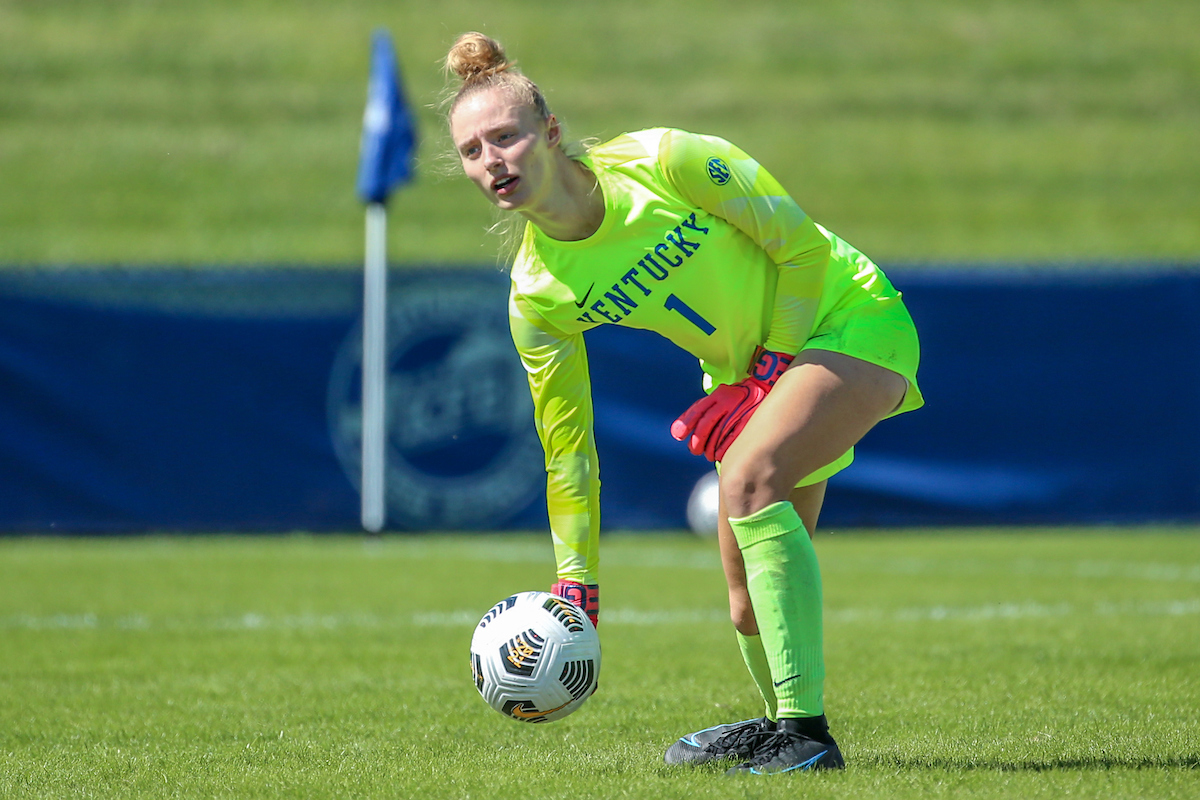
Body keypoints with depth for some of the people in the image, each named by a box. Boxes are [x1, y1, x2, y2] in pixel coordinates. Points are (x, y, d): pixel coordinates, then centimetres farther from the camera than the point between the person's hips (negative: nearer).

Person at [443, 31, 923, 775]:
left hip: (849, 319, -6)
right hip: (749, 371, 6)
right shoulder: (538, 296, -12)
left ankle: (806, 733, -29)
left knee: (750, 479, -30)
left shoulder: (664, 162, -27)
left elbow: (803, 246, -16)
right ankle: (784, 722, 37)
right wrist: (575, 585, -3)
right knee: (749, 599, 6)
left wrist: (771, 367, -16)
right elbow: (567, 450, -3)